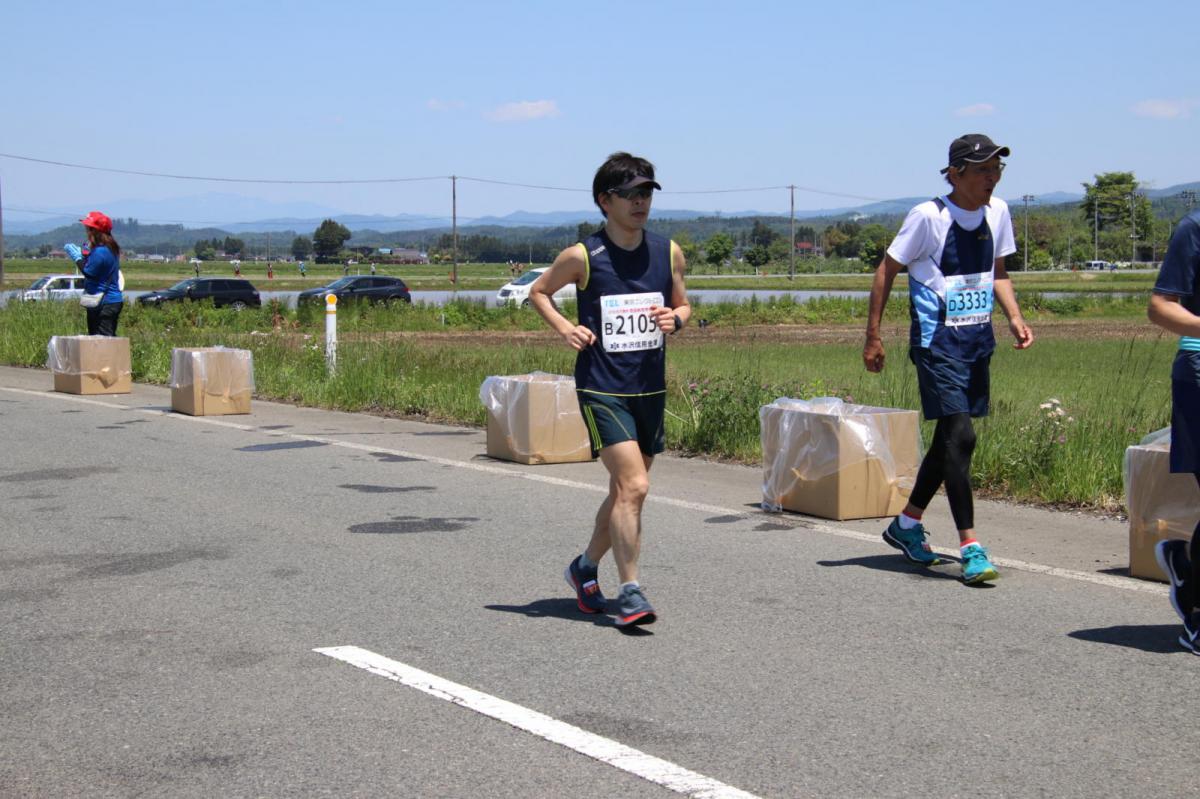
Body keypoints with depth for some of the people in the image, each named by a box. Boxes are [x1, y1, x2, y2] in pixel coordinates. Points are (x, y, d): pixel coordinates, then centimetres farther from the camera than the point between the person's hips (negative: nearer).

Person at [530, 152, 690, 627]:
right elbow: (538, 292, 9)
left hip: (650, 388, 5)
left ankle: (586, 568, 35)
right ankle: (630, 593, -9)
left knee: (625, 491, 15)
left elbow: (683, 305, 18)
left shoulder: (668, 253, 5)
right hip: (602, 388, -5)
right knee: (633, 486, -16)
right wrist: (564, 328, -8)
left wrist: (676, 319, -5)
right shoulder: (582, 256, -6)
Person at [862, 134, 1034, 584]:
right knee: (959, 436, -15)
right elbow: (887, 271, -6)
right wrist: (872, 337, -8)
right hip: (937, 341, -7)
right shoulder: (929, 216, -13)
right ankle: (970, 548, -11)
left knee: (950, 437, 13)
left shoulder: (997, 213, 6)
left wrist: (1015, 318, 2)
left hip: (979, 340, 7)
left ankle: (906, 525, 31)